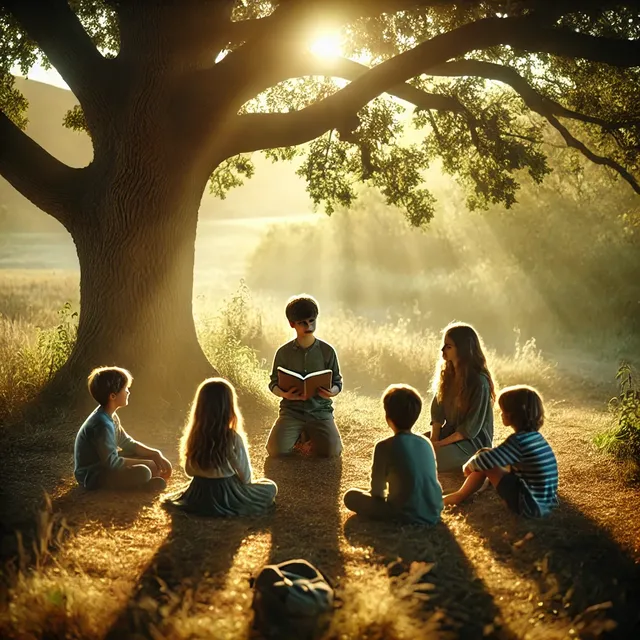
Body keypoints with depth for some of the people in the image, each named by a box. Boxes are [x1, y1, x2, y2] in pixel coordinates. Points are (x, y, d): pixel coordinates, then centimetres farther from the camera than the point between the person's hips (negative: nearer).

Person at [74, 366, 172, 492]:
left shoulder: (110, 416, 3)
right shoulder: (102, 424, -27)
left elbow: (128, 443, 12)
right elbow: (113, 463, -25)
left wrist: (155, 454, 0)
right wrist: (146, 463, -17)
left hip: (103, 464, 10)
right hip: (92, 476, -10)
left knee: (152, 459, 9)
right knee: (143, 472, -28)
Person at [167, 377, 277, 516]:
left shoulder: (193, 436, -10)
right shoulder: (234, 438, -24)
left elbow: (189, 471, 3)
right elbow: (246, 476, -13)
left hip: (198, 497, 5)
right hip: (228, 496, -5)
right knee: (271, 487, 16)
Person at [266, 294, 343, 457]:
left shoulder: (327, 351, -2)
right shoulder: (284, 352, -1)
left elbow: (337, 383, 4)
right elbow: (274, 384, 5)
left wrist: (331, 392, -20)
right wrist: (284, 394, -17)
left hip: (320, 409, 0)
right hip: (292, 409, 0)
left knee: (332, 450, -22)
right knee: (277, 450, -23)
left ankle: (310, 434, 13)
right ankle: (299, 433, 13)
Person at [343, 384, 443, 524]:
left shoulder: (384, 446, -11)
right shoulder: (426, 443, 6)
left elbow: (377, 490, -4)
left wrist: (384, 497, 20)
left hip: (408, 515, -7)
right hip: (434, 513, 7)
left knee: (350, 496, 5)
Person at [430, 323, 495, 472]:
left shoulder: (479, 382, -22)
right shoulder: (446, 373, 1)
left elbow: (471, 427, -20)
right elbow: (437, 410, 2)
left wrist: (441, 443, -19)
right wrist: (434, 439, -12)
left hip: (473, 442, -7)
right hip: (449, 433, 7)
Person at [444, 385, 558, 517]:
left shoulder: (518, 440, -18)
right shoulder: (535, 436, 9)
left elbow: (485, 460, -15)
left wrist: (469, 465, 7)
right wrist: (475, 462, 17)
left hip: (529, 505, -9)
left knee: (484, 461, -2)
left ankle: (459, 496, 15)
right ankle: (461, 494, 27)